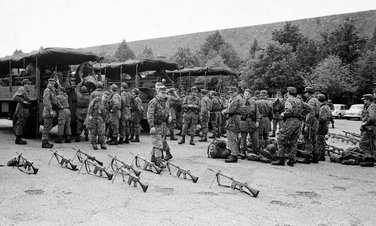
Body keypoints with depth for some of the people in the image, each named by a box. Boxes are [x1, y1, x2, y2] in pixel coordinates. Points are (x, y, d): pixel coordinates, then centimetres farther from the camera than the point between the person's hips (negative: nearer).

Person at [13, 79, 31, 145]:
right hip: (21, 109, -10)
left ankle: (19, 138, 20)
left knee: (23, 125, 13)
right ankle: (18, 140, -7)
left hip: (25, 109, 10)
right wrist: (23, 101, -22)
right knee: (20, 124, -9)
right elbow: (15, 97, -20)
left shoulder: (26, 91, 18)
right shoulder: (21, 89, -9)